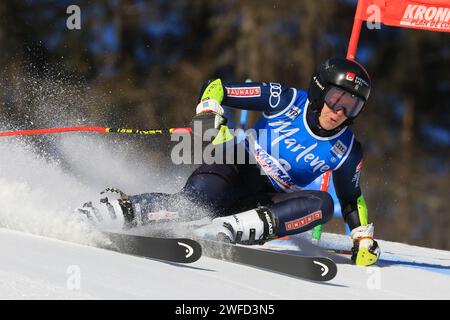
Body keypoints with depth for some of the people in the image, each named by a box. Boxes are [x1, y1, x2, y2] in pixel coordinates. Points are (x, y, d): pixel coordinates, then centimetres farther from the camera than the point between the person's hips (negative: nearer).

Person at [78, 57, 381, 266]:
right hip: (236, 168, -3)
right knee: (190, 204, -36)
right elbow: (217, 88, -3)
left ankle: (227, 230, -41)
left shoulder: (346, 150, 0)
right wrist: (209, 115, -20)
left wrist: (364, 237, 6)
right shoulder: (287, 100, -8)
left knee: (323, 204, -29)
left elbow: (352, 200, 17)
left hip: (268, 202, 3)